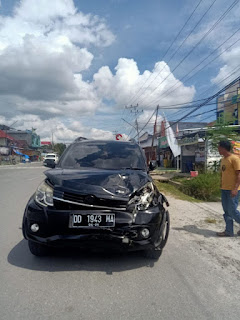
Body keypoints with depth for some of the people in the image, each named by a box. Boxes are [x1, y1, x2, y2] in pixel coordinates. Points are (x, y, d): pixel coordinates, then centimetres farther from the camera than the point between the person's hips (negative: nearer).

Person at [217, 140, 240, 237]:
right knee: (226, 211, 10)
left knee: (232, 211, -4)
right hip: (224, 189, 8)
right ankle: (229, 231, 18)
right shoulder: (223, 159, 13)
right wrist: (221, 186, 19)